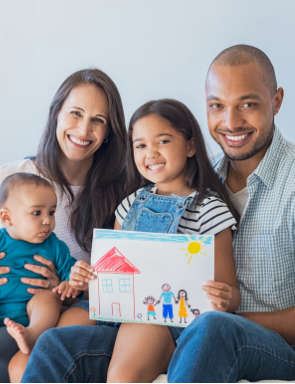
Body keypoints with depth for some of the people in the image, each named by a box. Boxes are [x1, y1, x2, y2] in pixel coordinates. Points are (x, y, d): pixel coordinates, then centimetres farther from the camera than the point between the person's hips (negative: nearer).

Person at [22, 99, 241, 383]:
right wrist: (88, 281, 1)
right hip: (123, 320, 5)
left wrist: (224, 300, -23)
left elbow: (230, 292, 0)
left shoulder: (209, 209, -1)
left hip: (169, 324, -5)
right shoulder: (131, 205, 16)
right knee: (51, 344, -22)